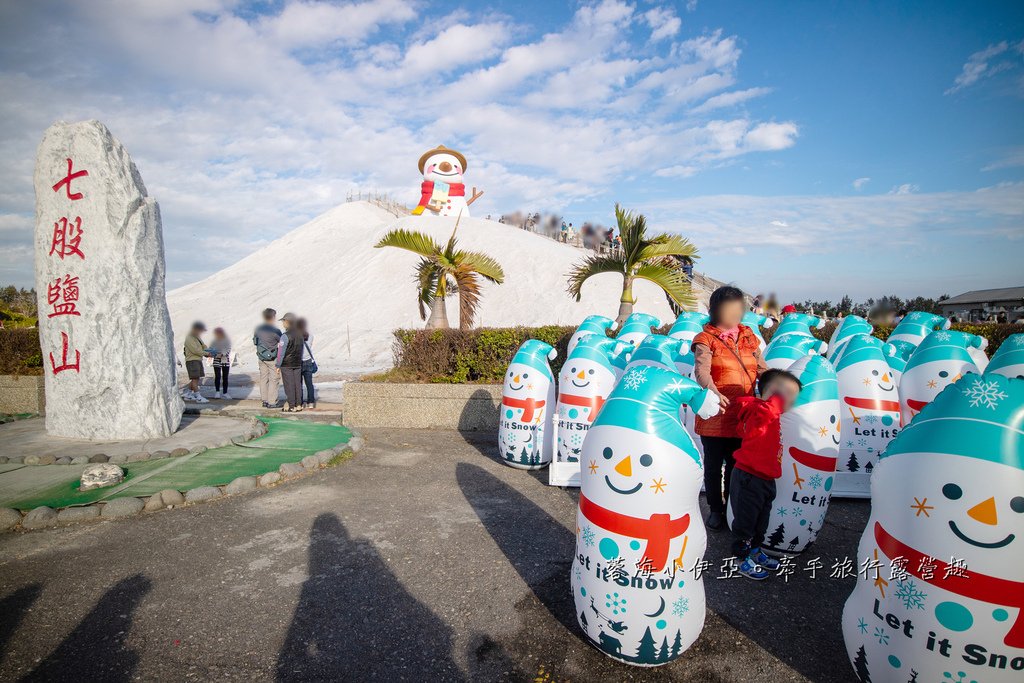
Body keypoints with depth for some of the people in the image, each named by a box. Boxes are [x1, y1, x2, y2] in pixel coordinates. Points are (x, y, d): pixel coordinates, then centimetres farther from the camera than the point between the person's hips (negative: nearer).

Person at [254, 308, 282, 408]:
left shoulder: (258, 329, 2)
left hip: (261, 357, 6)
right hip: (272, 358, -6)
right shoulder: (275, 330, -18)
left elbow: (255, 341, 12)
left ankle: (264, 401, 19)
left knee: (263, 378, 13)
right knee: (273, 380, 1)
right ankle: (272, 402, 3)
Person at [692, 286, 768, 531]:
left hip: (742, 416, 4)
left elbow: (761, 368, 8)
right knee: (713, 466, 11)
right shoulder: (706, 338, -9)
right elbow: (701, 370, -24)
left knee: (736, 464, 17)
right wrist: (713, 392, -42)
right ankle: (716, 509, 29)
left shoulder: (748, 336, 7)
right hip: (715, 414, -4)